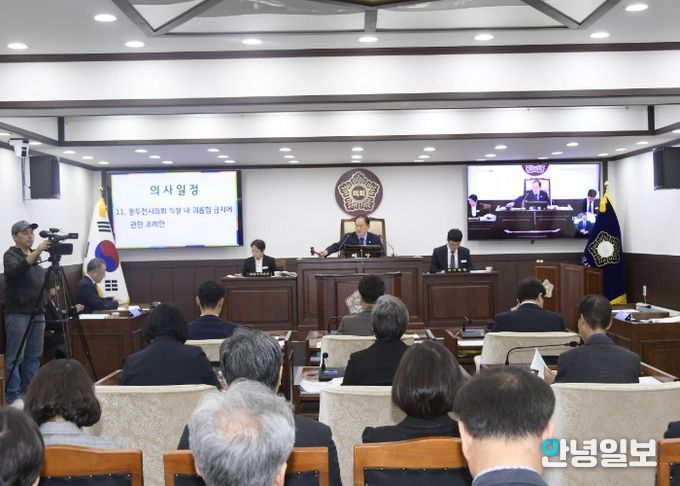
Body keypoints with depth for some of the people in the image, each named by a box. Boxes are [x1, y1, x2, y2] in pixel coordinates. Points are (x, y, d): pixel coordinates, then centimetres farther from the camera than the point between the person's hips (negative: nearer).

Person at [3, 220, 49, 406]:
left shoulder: (36, 256, 17)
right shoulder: (10, 255, -2)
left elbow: (45, 281, 22)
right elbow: (16, 271, -26)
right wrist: (36, 253, -34)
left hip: (37, 312, 6)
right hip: (18, 313, -6)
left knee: (34, 356, 7)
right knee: (15, 357, -5)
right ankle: (12, 398, -2)